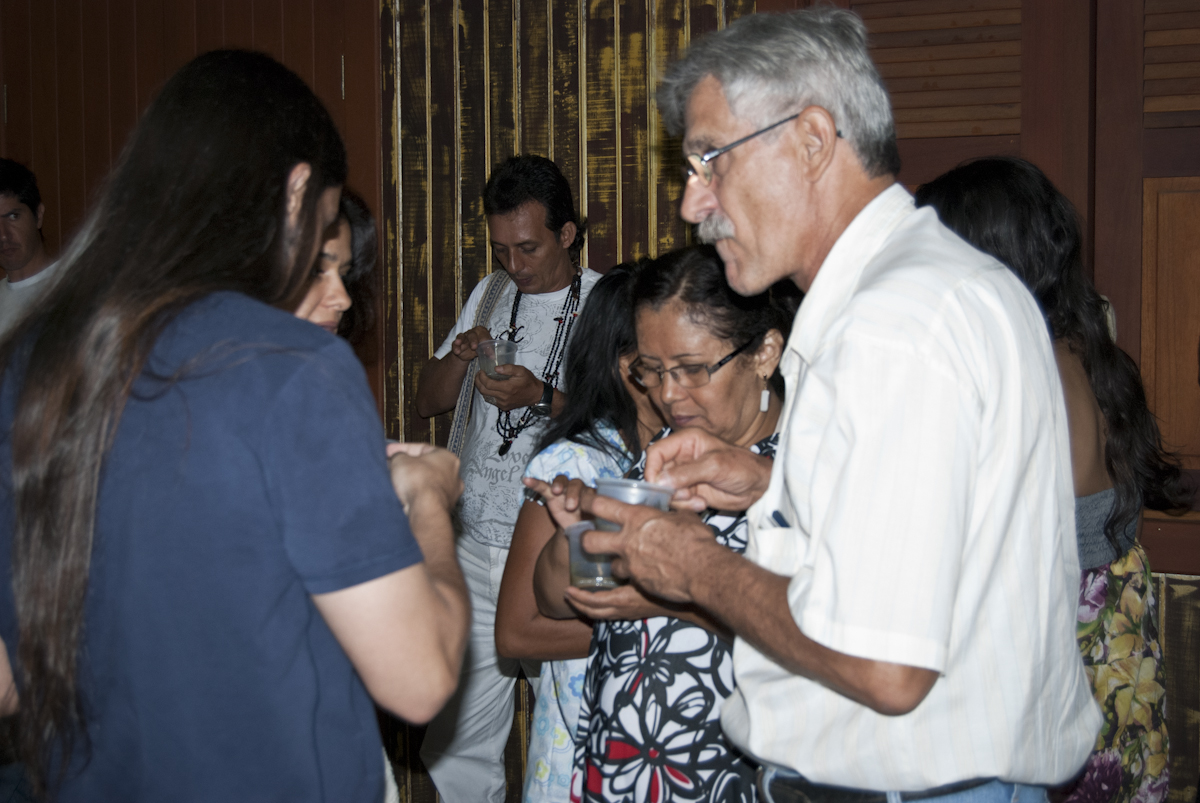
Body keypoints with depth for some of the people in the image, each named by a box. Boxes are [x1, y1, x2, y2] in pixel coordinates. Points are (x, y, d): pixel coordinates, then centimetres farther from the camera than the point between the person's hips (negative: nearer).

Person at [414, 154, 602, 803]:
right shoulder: (489, 295, 16)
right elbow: (428, 401, 19)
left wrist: (541, 396, -20)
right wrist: (461, 355, 0)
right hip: (471, 548, 5)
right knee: (455, 744, 6)